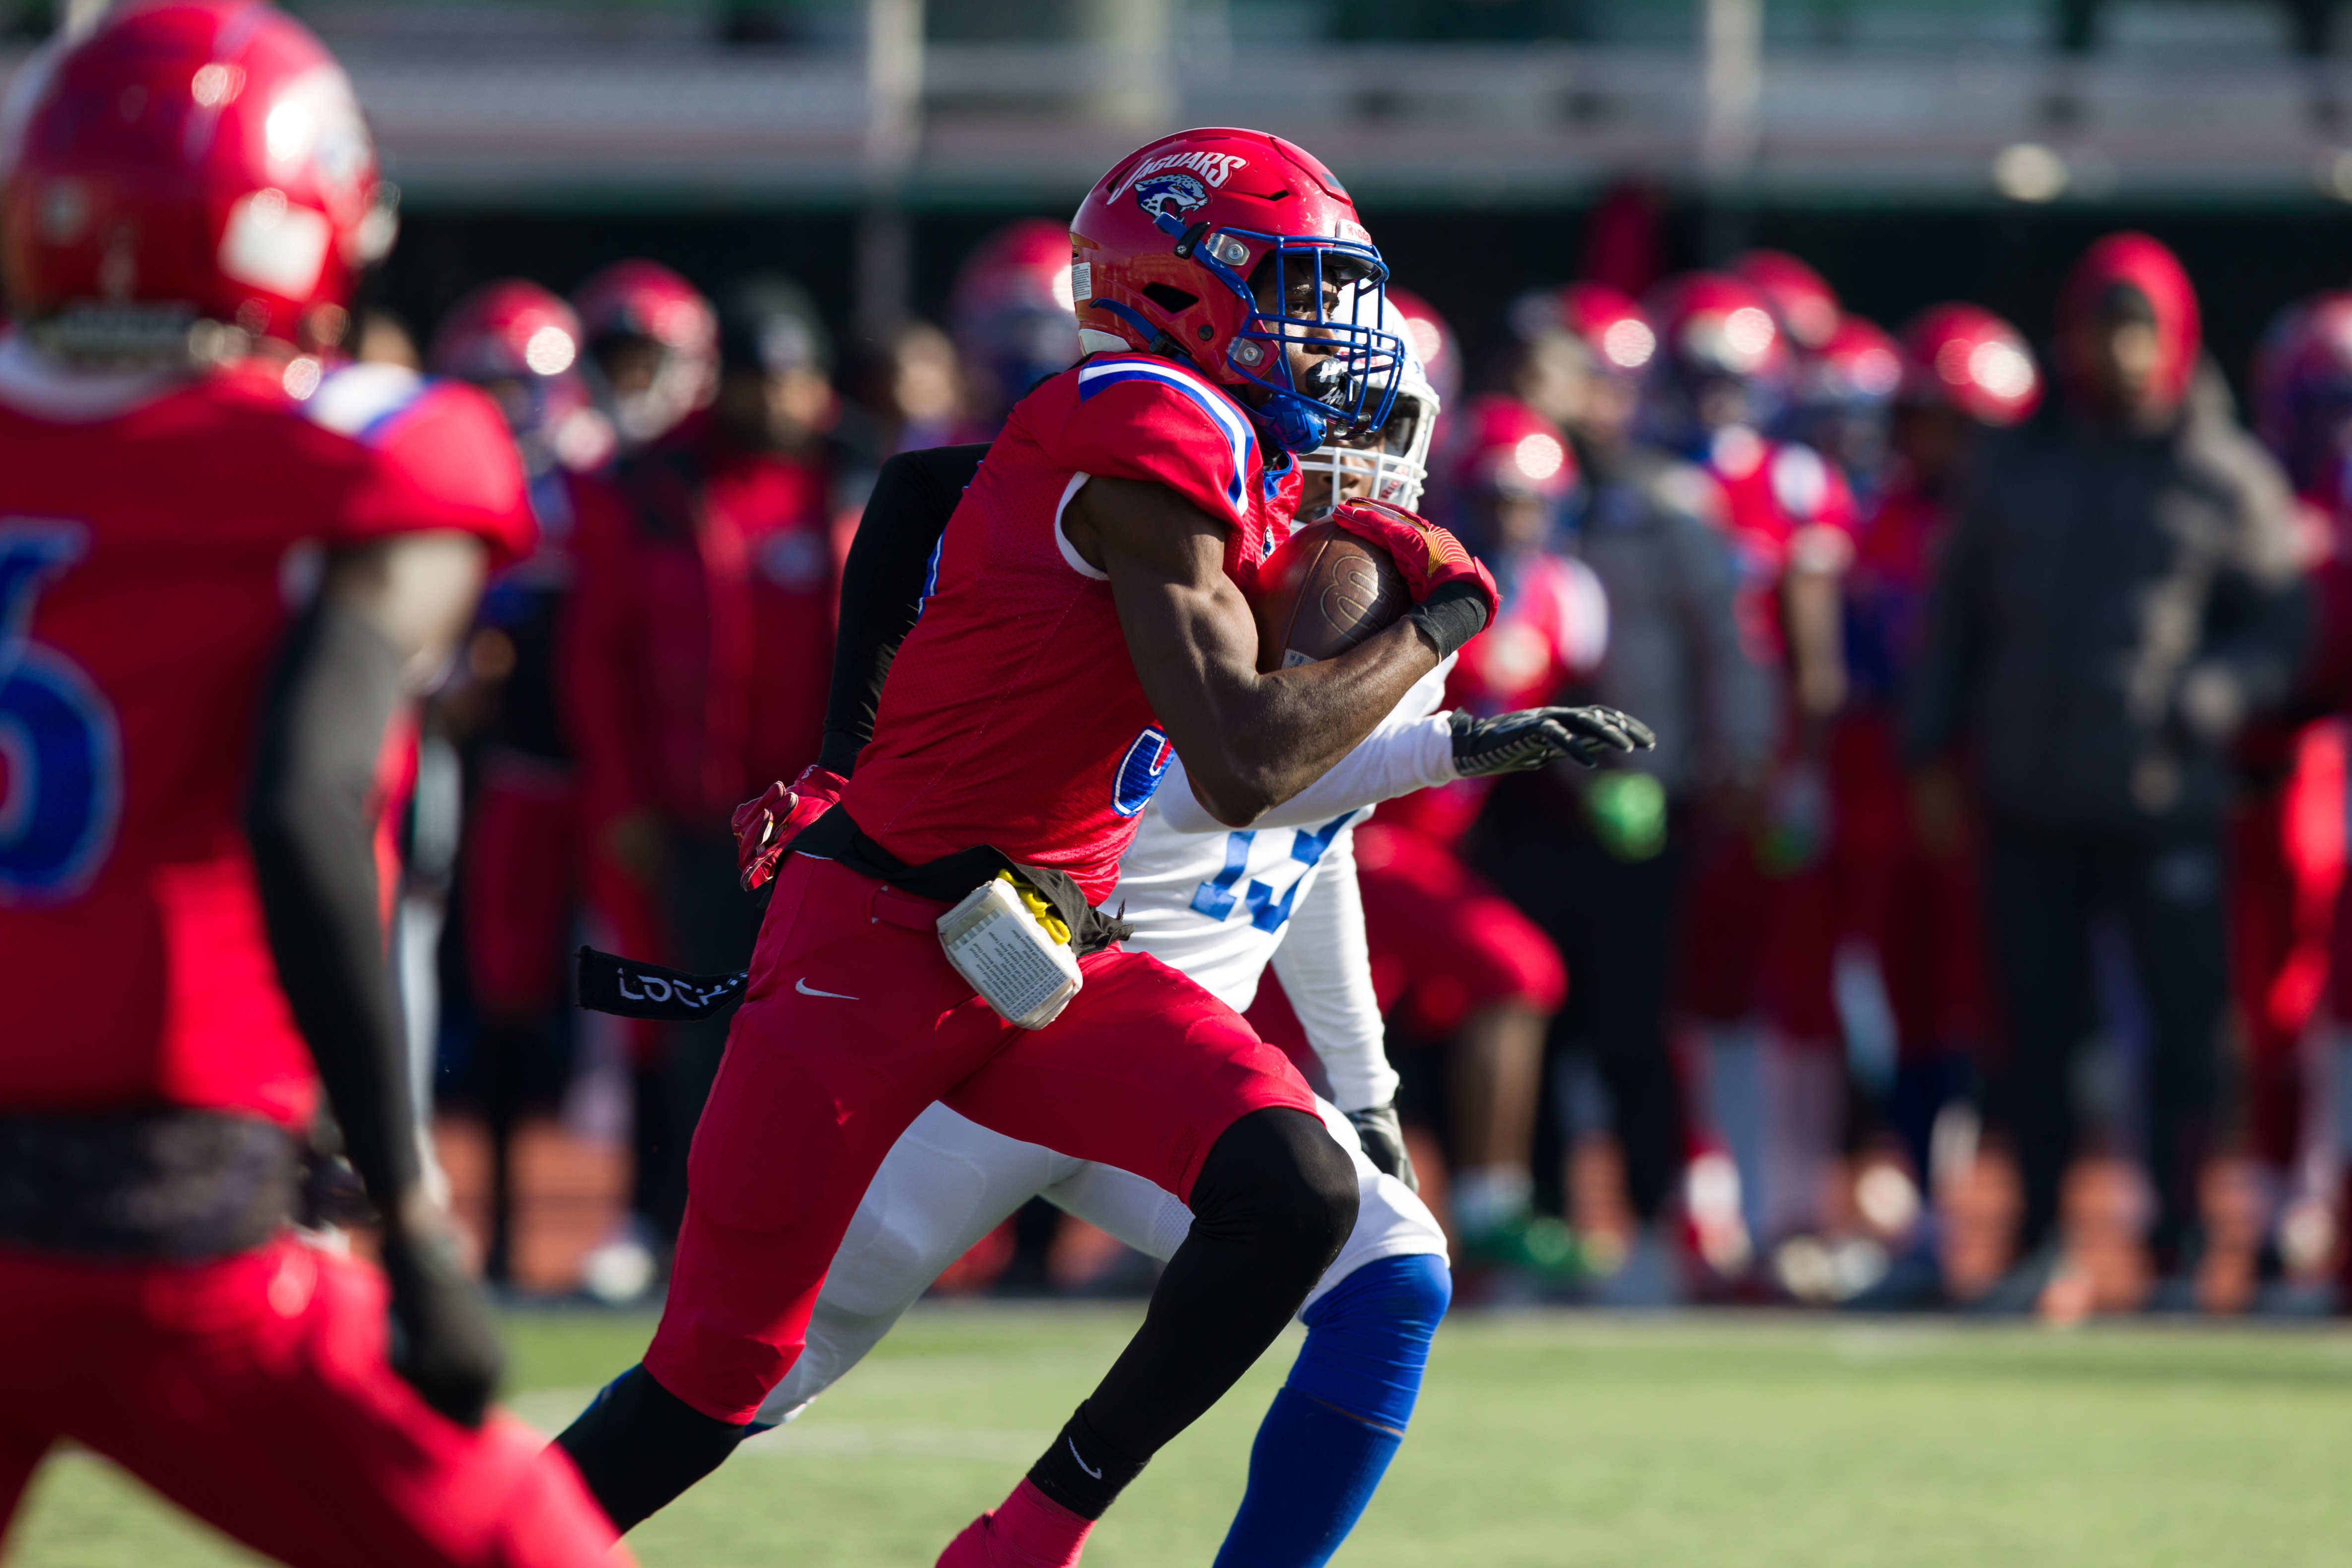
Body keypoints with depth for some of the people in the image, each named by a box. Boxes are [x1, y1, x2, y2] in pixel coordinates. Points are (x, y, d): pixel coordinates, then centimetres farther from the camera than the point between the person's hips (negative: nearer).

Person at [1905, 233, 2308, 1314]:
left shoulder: (2227, 479, 1)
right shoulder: (2019, 465, 11)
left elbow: (2277, 634, 2)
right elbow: (1956, 610, 16)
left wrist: (2203, 702, -16)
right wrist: (1932, 751, 9)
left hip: (2163, 807, -3)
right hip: (2028, 806, 3)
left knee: (2182, 1024, -5)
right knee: (2033, 1026, 7)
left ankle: (2175, 1249, 5)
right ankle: (2039, 1239, 19)